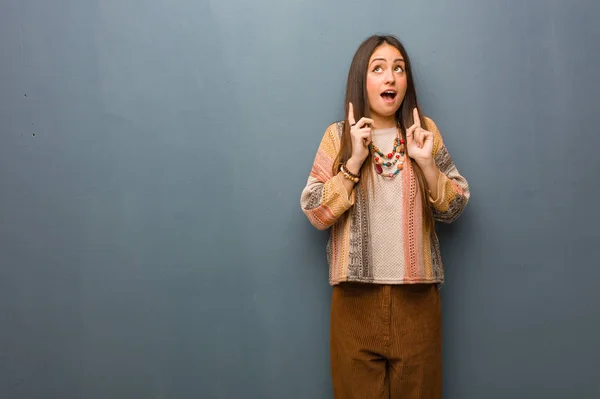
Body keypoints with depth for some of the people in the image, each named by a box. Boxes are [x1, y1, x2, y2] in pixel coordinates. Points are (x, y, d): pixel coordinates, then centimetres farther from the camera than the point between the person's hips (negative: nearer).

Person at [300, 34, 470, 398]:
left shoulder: (425, 131, 4)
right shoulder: (338, 136, 0)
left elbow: (453, 209, 2)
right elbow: (316, 214, -8)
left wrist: (427, 163, -13)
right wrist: (355, 161, -16)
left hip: (416, 294, 2)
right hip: (357, 295, -1)